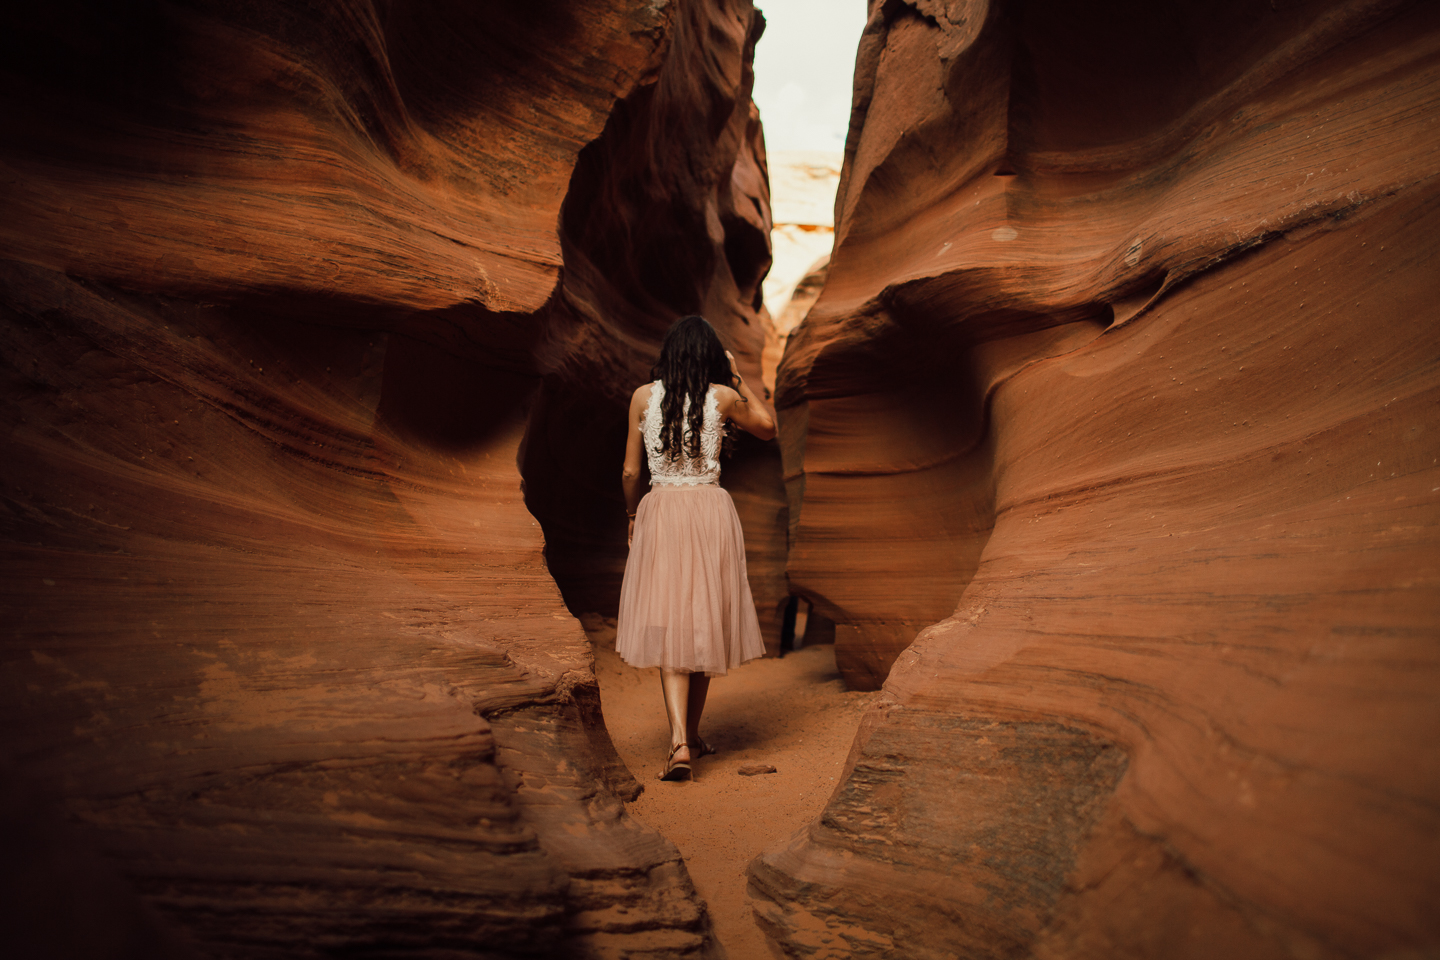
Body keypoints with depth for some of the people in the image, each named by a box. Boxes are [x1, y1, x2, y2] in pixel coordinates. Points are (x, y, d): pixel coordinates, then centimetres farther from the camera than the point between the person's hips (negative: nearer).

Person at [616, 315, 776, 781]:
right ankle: (691, 734, 25)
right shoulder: (723, 397, -2)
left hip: (661, 513, 0)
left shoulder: (643, 396, 0)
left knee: (670, 627, 2)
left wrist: (632, 516, 19)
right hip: (712, 513, 0)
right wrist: (738, 378, 17)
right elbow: (768, 427, 17)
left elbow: (630, 472, 3)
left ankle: (679, 743, -11)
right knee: (705, 625, 12)